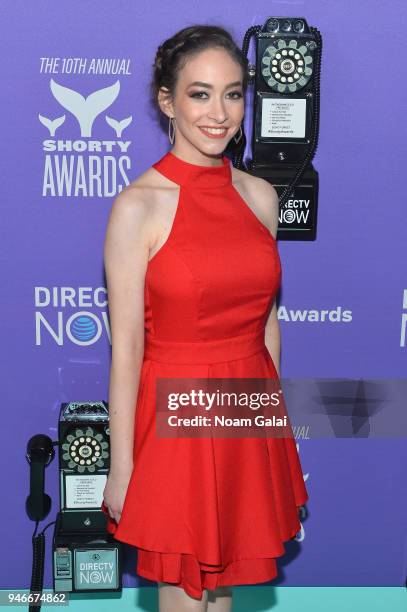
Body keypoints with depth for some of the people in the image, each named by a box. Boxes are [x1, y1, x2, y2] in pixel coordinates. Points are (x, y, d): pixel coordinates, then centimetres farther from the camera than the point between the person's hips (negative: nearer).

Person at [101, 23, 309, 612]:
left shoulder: (260, 195, 2)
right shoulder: (138, 206, -13)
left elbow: (266, 319, 9)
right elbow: (126, 348, -13)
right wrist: (121, 468, -9)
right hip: (174, 417, -4)